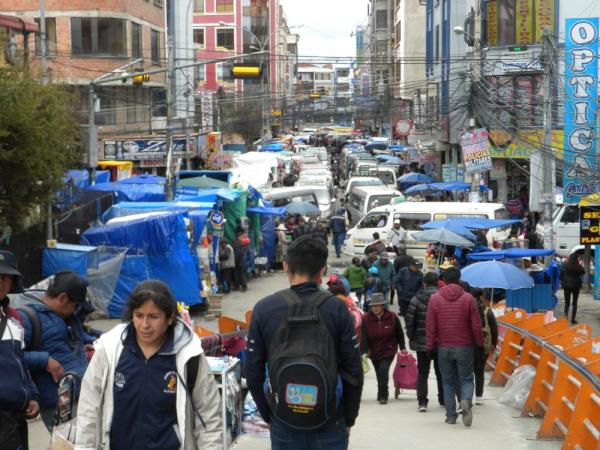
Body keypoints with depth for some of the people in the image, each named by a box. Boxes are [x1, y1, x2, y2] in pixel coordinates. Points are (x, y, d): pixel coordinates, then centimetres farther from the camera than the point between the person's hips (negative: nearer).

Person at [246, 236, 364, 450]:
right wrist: (349, 419, 6)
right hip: (330, 423, -1)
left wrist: (268, 415, 11)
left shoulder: (264, 309, -5)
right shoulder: (337, 309, -9)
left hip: (283, 424, 1)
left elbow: (253, 372, -1)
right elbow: (354, 372, -7)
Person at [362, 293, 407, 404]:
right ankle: (383, 395, 26)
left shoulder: (392, 317, -7)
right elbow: (364, 336, -4)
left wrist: (402, 348, 5)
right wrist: (366, 349, -13)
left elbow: (399, 333, 4)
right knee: (379, 373, 10)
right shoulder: (367, 318, -6)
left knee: (383, 369, -18)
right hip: (374, 352, 3)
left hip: (388, 350, -3)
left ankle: (382, 395, -11)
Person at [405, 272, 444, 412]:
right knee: (441, 372, 15)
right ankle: (443, 400, 23)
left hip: (421, 342, -1)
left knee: (422, 373, 6)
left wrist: (412, 337, 5)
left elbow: (409, 320, -8)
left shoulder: (416, 300, -8)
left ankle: (422, 401, -4)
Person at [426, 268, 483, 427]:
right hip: (464, 347, -1)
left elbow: (430, 326, -2)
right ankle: (466, 401, -22)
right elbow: (476, 325, -3)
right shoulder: (468, 298, -4)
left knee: (448, 381, 11)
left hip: (444, 348, 1)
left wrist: (431, 345, 8)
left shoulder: (434, 298, -3)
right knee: (466, 379, 7)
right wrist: (479, 343, 11)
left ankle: (451, 415, 10)